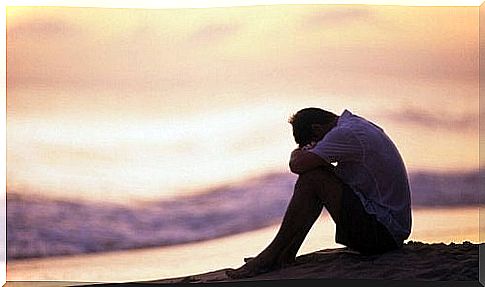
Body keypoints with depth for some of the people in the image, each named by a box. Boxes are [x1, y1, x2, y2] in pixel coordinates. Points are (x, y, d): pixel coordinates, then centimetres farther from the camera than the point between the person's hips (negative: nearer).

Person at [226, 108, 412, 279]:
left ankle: (271, 257, -5)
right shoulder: (358, 124, 16)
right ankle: (285, 256, 9)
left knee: (312, 178, -14)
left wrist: (297, 153, 4)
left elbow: (297, 165, -18)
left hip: (383, 231, -10)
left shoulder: (345, 134, -15)